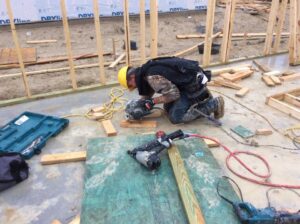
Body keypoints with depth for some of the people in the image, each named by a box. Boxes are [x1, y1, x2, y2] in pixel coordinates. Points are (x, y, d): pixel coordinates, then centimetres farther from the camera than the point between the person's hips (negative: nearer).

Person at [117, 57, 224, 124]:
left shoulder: (152, 77, -23)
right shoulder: (145, 71, 6)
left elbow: (173, 94, -21)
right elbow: (148, 90, 19)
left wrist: (153, 101, -13)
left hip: (194, 83, -10)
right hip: (187, 80, 10)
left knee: (175, 117, -9)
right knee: (168, 108, 14)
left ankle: (214, 104, -4)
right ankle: (201, 97, 18)